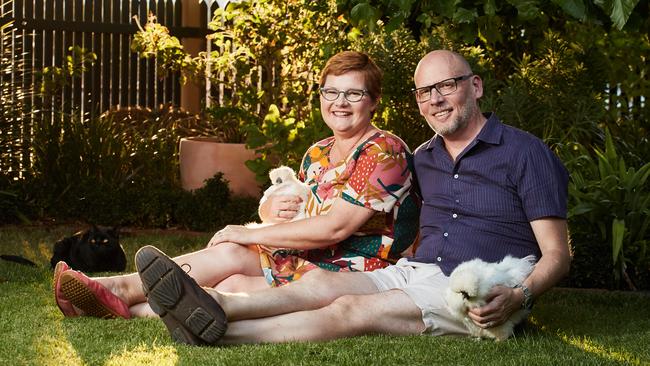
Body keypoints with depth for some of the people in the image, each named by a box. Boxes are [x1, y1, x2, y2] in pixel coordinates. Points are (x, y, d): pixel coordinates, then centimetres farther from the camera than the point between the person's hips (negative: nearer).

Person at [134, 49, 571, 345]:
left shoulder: (524, 153, 0)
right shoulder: (424, 159, 21)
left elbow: (556, 254, -4)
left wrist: (518, 297, -24)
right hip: (412, 273, 6)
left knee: (353, 310, -27)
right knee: (322, 282, -22)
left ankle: (220, 330, -40)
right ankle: (215, 306, -44)